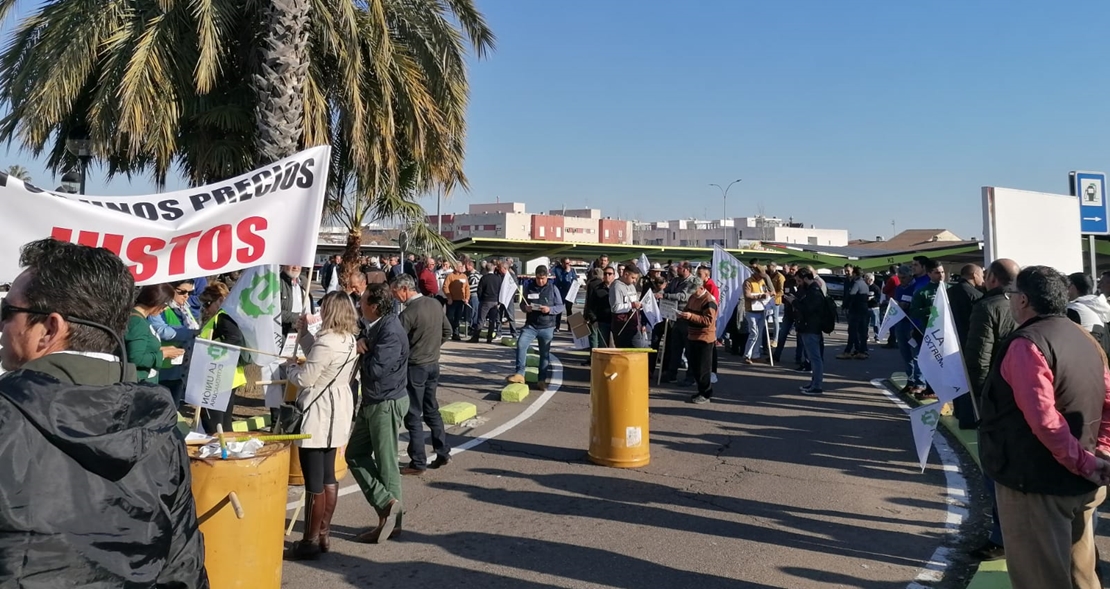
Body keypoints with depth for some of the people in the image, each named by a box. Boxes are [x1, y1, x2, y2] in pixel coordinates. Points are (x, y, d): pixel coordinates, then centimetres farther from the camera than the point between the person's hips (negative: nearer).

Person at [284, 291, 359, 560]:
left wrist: (290, 366, 2)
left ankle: (310, 541, 8)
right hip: (336, 412, 10)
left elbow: (304, 378, -18)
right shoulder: (349, 340, 7)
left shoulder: (326, 342, -22)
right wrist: (304, 334, 15)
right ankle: (323, 534, 25)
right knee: (328, 477, 15)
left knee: (314, 481, -1)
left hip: (318, 413, -10)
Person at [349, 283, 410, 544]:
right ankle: (387, 506, 17)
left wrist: (361, 349, -11)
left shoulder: (391, 332, -23)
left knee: (386, 463, 0)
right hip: (372, 402, 10)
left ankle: (392, 518, 14)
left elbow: (374, 368, -28)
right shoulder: (374, 326, 8)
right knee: (356, 455, 13)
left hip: (387, 403, -10)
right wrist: (361, 344, -11)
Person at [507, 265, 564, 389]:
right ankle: (519, 374, -14)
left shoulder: (553, 288, -1)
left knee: (545, 354, 8)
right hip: (530, 325, 1)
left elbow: (560, 307, 0)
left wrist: (549, 309, -19)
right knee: (521, 344, -21)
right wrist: (525, 308, -13)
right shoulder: (528, 287, 3)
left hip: (547, 327, -1)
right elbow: (522, 304, 11)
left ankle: (542, 380, 21)